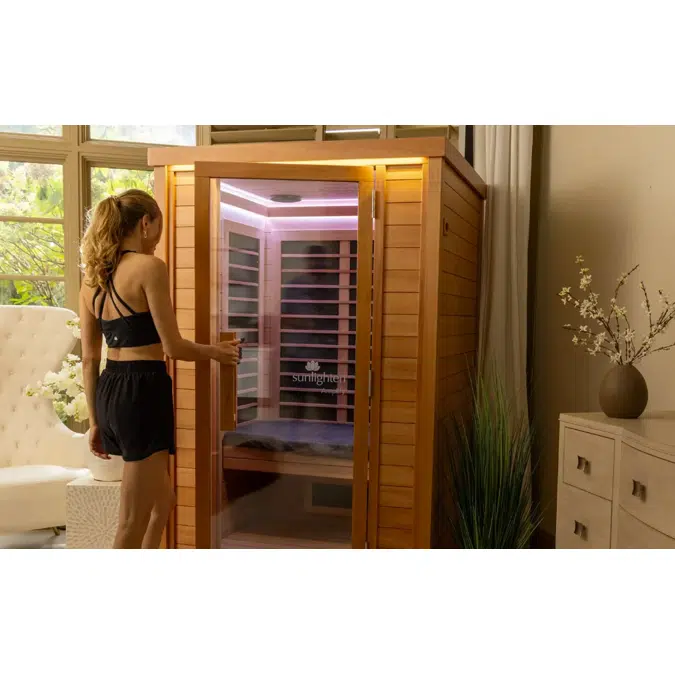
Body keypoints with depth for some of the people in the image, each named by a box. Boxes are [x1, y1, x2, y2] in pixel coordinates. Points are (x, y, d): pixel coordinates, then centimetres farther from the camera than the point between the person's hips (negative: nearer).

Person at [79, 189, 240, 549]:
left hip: (108, 392, 9)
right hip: (142, 392, -9)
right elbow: (173, 347, -13)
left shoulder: (93, 277, 11)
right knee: (133, 523, 2)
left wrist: (95, 421, 18)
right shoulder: (149, 267, -12)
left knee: (163, 498, 25)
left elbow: (89, 359, 12)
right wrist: (216, 351, 6)